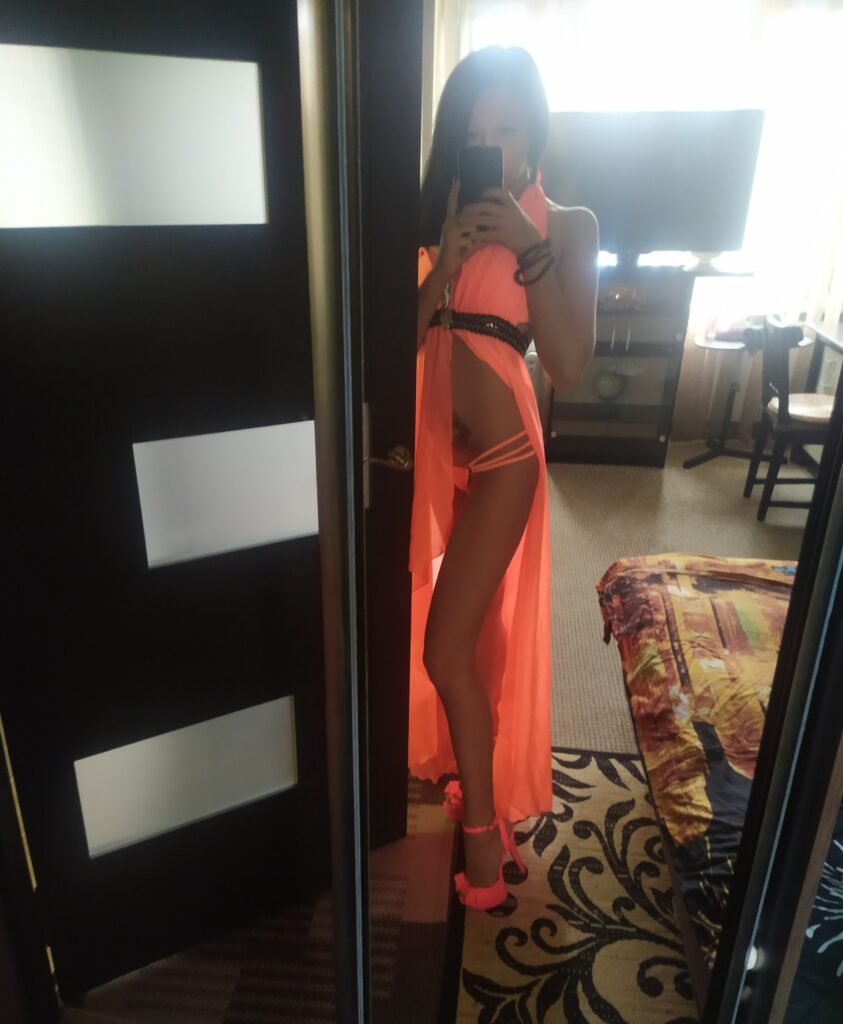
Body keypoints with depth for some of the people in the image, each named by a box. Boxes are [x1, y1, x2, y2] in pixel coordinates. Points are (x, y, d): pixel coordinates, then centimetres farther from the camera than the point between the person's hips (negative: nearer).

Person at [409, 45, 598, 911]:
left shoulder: (568, 227, -3)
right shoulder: (438, 216, 8)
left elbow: (570, 366, -14)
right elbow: (402, 340, 0)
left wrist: (529, 250, -19)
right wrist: (443, 266, -15)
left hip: (500, 451, -5)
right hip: (432, 442, 5)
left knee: (449, 649, -5)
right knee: (462, 635, 17)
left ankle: (483, 833, 16)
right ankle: (476, 773, 41)